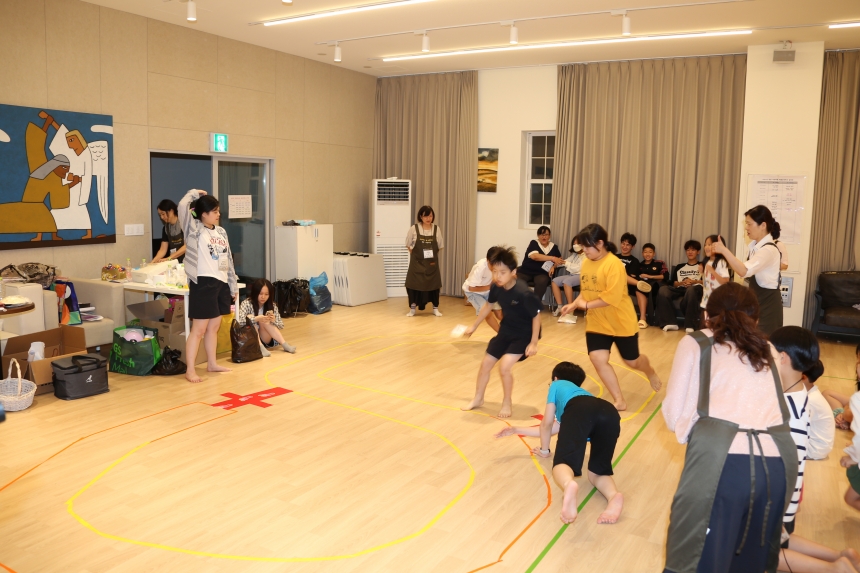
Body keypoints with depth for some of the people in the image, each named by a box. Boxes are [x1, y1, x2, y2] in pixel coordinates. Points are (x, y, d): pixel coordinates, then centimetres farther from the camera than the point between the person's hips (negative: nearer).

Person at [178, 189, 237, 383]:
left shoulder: (221, 232, 13)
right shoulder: (195, 230, -5)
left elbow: (229, 260, 17)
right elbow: (183, 206, -21)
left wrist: (234, 285, 18)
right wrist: (195, 193, -2)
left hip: (221, 283, 7)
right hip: (203, 283, -7)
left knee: (214, 327, 16)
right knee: (199, 329, -4)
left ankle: (212, 363, 28)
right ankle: (190, 370, 3)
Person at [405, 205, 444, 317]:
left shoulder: (436, 229, -1)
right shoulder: (414, 229, -7)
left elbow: (440, 246, 8)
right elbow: (408, 245, 3)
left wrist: (432, 256, 3)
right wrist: (416, 255, 1)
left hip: (432, 263, 2)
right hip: (417, 263, -1)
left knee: (434, 284, 5)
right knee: (414, 284, -1)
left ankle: (435, 309, 19)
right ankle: (412, 308, 14)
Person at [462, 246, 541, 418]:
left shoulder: (524, 293, -31)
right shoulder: (496, 287, -13)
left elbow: (536, 316, -20)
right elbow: (488, 306, 7)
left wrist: (533, 343, -18)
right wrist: (473, 327, 15)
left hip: (524, 334, -7)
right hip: (506, 331, 7)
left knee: (504, 366, -20)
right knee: (486, 363, 10)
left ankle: (507, 402, 7)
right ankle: (478, 399, 33)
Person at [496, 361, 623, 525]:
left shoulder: (557, 385, 39)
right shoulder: (582, 392, 50)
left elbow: (546, 424, 37)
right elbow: (553, 428, 54)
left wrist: (544, 451, 55)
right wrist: (517, 430, 63)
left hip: (579, 411, -4)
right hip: (610, 414, 5)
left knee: (563, 462, -12)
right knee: (597, 473, 9)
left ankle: (569, 485, -49)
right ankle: (614, 496, -26)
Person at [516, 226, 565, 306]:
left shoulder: (553, 246, 13)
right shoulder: (534, 243, 2)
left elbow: (559, 260, 17)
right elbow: (534, 256, -16)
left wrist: (553, 266, -6)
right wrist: (552, 258, -19)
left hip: (542, 273, 1)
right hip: (527, 270, -1)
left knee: (542, 281, -34)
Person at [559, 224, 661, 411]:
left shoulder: (613, 264, -22)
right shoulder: (586, 263, 0)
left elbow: (612, 297, -28)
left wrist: (586, 305, -22)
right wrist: (574, 304, -5)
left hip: (621, 322, -5)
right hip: (596, 323, 5)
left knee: (632, 361, 13)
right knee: (597, 359, -11)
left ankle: (651, 372, 51)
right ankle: (619, 401, 5)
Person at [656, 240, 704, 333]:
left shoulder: (702, 266, 23)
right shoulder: (679, 266, 31)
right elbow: (672, 282, 16)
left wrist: (695, 281, -8)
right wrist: (682, 282, -3)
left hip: (695, 289, -3)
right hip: (680, 289, 3)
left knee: (691, 290, -43)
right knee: (663, 289, -30)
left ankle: (690, 325, -40)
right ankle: (670, 322, -36)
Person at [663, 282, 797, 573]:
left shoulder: (695, 343, 13)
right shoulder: (768, 351, 25)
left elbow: (676, 414, 8)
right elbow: (770, 406, 18)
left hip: (720, 461, -4)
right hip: (778, 462, 5)